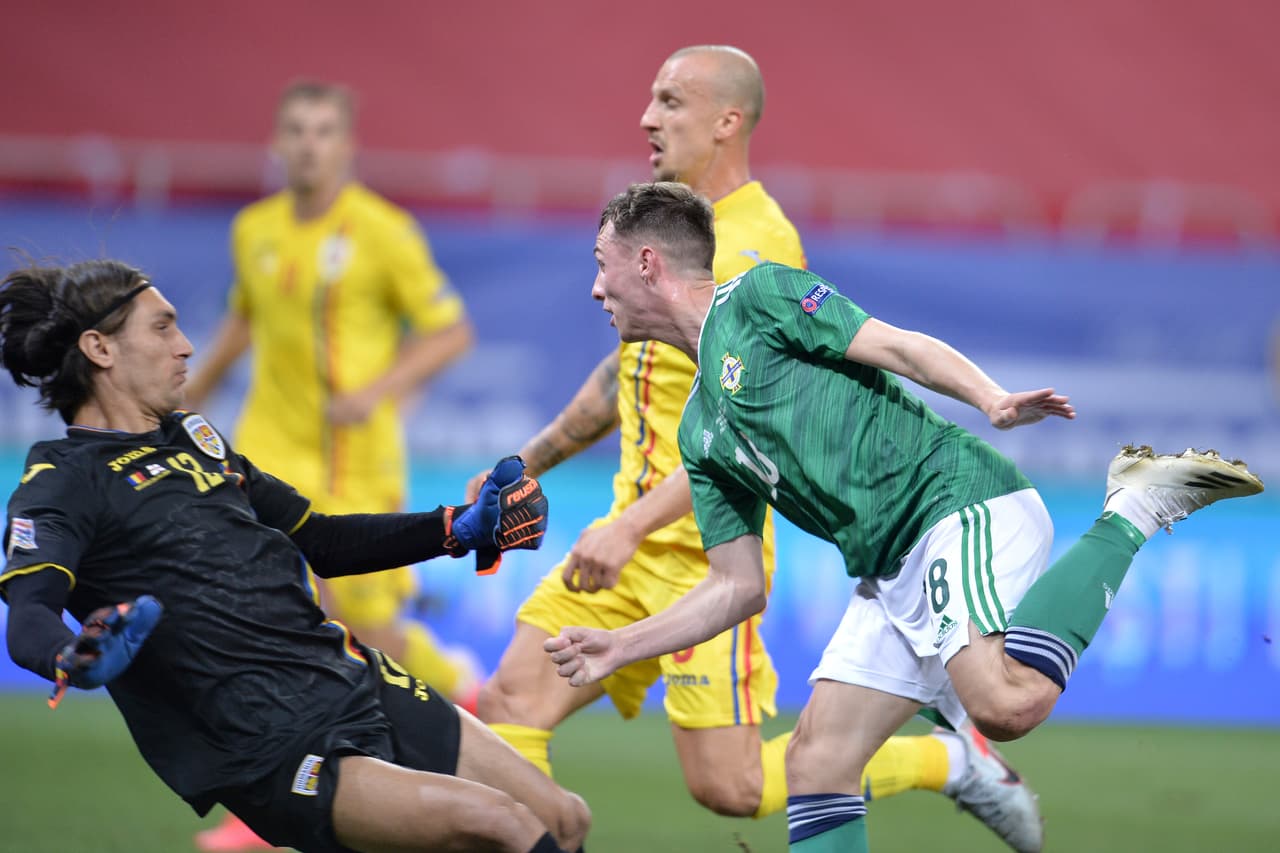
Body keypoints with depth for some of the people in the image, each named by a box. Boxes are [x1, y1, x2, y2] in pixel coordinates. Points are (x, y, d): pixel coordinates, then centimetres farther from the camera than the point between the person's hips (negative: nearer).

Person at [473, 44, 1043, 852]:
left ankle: (949, 760, 10)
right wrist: (525, 466, 26)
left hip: (707, 550, -8)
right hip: (631, 543, 8)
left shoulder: (757, 249, -16)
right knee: (511, 705, -4)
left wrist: (630, 527, -30)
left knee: (729, 785, -7)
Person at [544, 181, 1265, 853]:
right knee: (815, 761, -1)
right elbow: (740, 587, 24)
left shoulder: (758, 297, 3)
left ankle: (1132, 513, -14)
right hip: (893, 571, 9)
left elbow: (899, 346, -7)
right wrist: (617, 648, 18)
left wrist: (993, 400, -24)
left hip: (960, 498, -9)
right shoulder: (701, 433, 24)